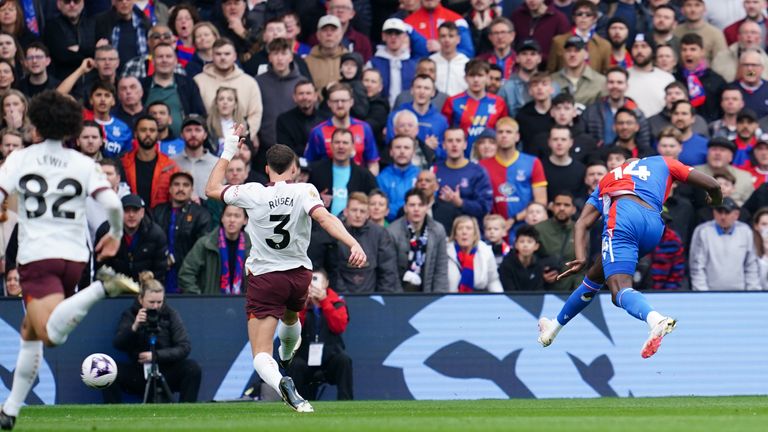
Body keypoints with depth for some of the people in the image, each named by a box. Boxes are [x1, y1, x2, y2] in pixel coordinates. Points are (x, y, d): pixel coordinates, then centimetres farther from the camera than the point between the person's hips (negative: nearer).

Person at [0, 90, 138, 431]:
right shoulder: (84, 164, 6)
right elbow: (113, 204, -5)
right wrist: (115, 235, 16)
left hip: (36, 258, -5)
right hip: (75, 258, 5)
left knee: (50, 334, -22)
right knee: (30, 331, 20)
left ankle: (101, 288, -39)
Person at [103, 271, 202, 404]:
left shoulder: (170, 314, -2)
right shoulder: (130, 314, 1)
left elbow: (184, 347, -9)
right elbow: (118, 344, -13)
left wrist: (156, 355, -22)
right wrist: (134, 327, -31)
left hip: (166, 373, 0)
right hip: (139, 372, 0)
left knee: (192, 368, -28)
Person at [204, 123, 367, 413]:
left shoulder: (253, 194, -11)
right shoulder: (304, 191, -13)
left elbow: (212, 189, 4)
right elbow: (325, 219, -31)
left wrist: (228, 151, 12)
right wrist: (353, 245, -40)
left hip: (264, 279, -3)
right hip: (300, 274, 3)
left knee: (261, 355, -8)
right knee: (290, 317, 38)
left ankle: (279, 381, -40)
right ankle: (287, 354, 70)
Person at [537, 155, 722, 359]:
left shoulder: (606, 180, 34)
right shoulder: (662, 163, 33)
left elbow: (582, 224, 19)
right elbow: (712, 185, 26)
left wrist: (581, 259, 6)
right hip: (654, 225, 3)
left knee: (620, 289, -20)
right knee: (595, 276, 24)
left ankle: (656, 320, -52)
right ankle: (555, 325, 39)